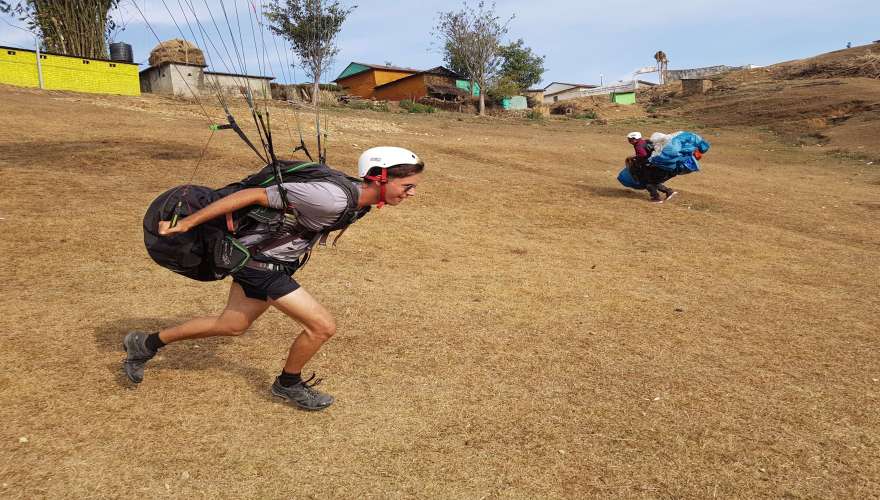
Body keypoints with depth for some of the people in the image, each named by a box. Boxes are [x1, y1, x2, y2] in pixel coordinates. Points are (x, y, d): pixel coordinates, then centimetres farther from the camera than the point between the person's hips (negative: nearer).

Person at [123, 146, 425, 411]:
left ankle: (145, 344, 37)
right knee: (323, 326, -7)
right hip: (262, 263, -9)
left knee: (231, 326, 21)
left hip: (279, 262, 9)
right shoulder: (332, 199, -33)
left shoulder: (358, 196, -5)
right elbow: (256, 195, -30)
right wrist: (187, 223, -26)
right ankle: (288, 384, 20)